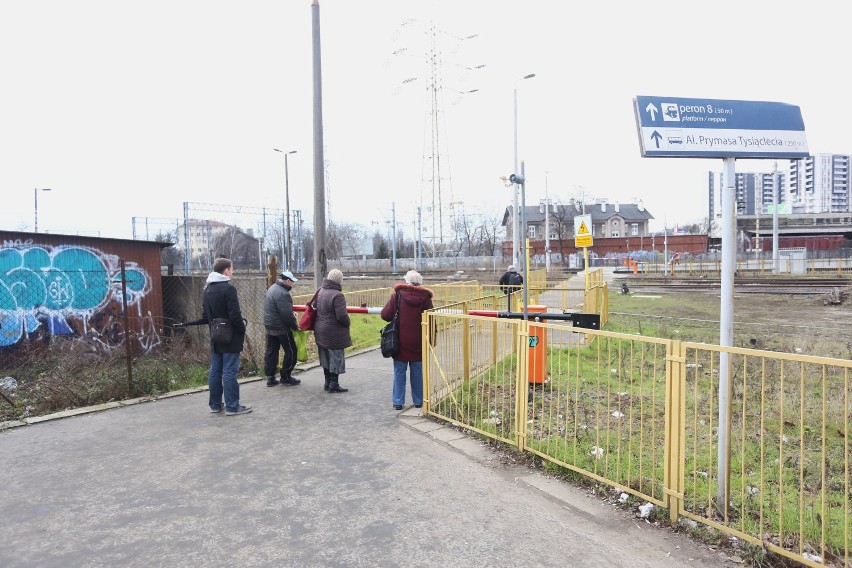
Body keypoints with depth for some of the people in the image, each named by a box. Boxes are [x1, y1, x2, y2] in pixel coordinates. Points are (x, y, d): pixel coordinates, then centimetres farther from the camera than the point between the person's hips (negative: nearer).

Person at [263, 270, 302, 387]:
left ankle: (270, 378, 16)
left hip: (269, 326, 9)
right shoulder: (283, 294, -22)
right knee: (290, 351, 4)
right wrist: (295, 326, -9)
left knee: (271, 351, 12)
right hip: (281, 328, -9)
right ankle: (286, 377, 12)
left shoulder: (272, 289, 10)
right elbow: (286, 315, -23)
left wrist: (291, 313, 7)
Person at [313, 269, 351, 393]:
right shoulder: (337, 295, -23)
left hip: (320, 331, 8)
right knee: (336, 358, 5)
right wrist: (347, 323, -7)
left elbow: (316, 308, 14)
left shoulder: (320, 291, 4)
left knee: (326, 358, 18)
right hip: (334, 334, -8)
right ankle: (334, 385, 11)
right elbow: (342, 315, -27)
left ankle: (328, 383, 28)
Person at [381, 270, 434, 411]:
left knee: (399, 372, 9)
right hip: (418, 343, 1)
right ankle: (418, 401, 20)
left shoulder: (398, 294, -9)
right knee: (417, 372, 12)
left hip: (400, 342, -1)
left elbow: (385, 315, -11)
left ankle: (398, 402, 11)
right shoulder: (425, 297, -6)